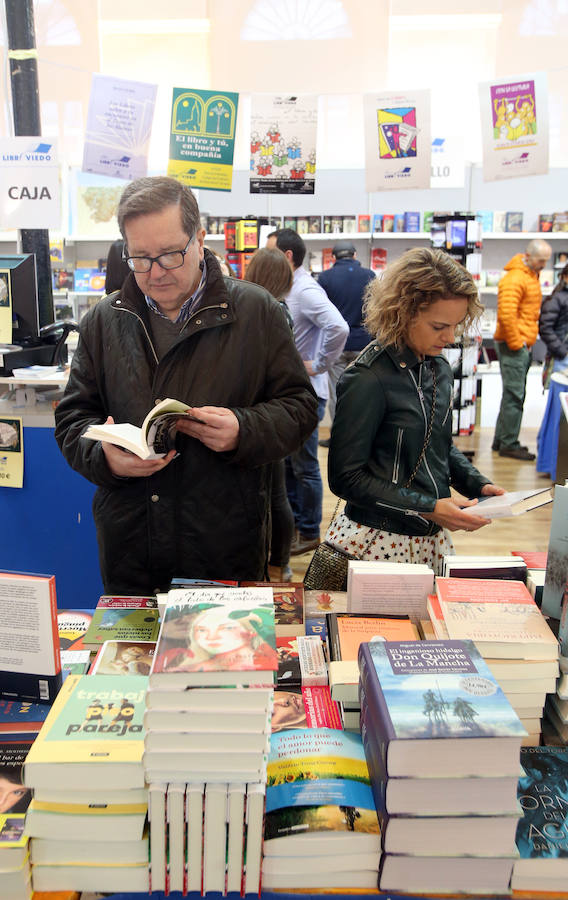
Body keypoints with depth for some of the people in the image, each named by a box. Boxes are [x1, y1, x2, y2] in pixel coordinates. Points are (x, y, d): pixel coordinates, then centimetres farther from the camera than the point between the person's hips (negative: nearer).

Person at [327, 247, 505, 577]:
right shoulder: (368, 380, -19)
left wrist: (478, 484, 2)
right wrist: (429, 509, -20)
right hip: (379, 541, -7)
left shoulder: (440, 368, 5)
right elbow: (346, 478, -18)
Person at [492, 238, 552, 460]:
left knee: (514, 395, 13)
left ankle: (501, 441, 21)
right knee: (514, 396, -7)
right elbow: (506, 315, -24)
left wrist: (527, 341, 19)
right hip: (514, 345, -10)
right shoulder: (514, 279, -15)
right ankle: (509, 444, 0)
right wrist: (516, 343, -17)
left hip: (523, 345, 10)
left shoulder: (532, 276, 18)